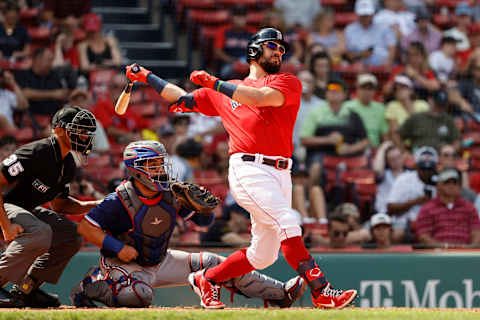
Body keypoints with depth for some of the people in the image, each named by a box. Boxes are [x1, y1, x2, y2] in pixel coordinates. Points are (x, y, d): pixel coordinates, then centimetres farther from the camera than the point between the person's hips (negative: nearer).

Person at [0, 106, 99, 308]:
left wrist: (94, 206, 1)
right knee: (40, 233, -33)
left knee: (71, 235, 3)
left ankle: (26, 289, 6)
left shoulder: (68, 164, 5)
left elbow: (59, 204, 18)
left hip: (25, 209, 10)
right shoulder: (37, 153, -25)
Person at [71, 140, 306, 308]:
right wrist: (118, 247, -28)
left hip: (160, 262, 6)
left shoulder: (172, 195, -5)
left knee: (211, 264, 2)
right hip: (125, 265, -6)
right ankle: (91, 286, -10)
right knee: (139, 295, -38)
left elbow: (204, 221, 5)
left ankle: (280, 294, 8)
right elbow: (85, 227, -22)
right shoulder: (121, 200, -22)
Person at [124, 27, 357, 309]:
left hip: (280, 174, 2)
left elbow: (260, 97, -9)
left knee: (263, 255, 2)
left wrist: (215, 84, -12)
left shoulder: (288, 83, 12)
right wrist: (147, 77, 30)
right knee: (288, 225, -23)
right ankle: (322, 291, -28)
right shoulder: (226, 91, 19)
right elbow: (184, 100, 31)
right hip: (248, 168, -2)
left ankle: (207, 279, 22)